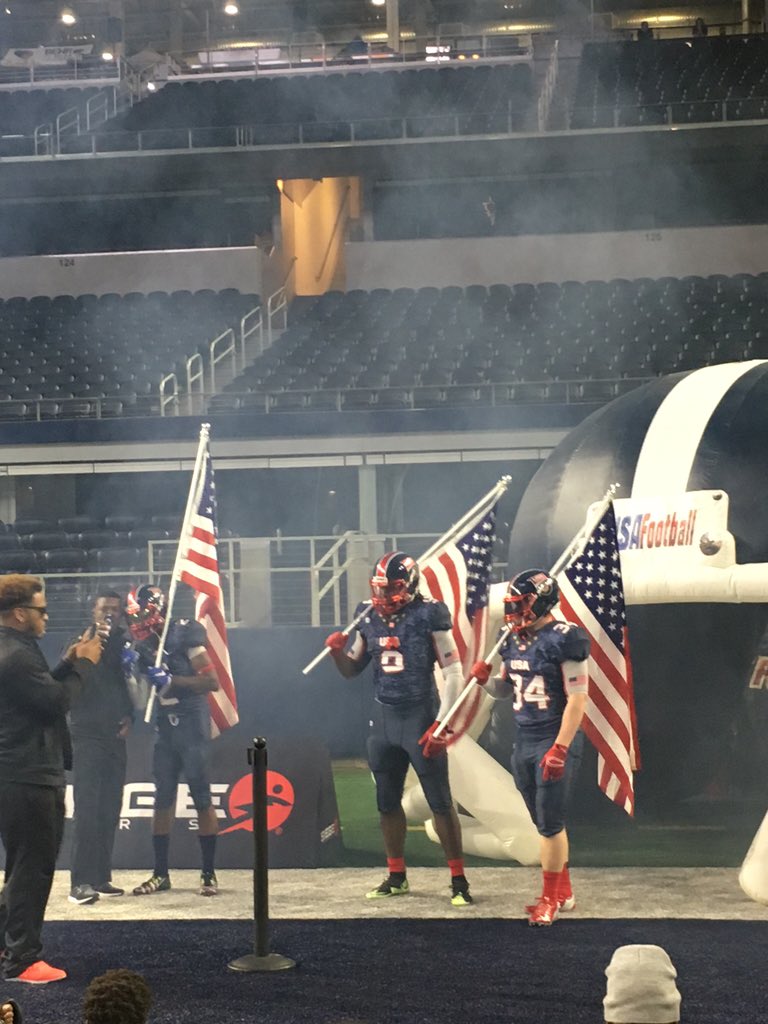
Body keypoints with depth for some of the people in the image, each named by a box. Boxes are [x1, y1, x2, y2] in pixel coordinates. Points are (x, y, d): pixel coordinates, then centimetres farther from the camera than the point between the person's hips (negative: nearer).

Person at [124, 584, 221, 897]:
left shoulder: (184, 636, -11)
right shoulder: (143, 645, 8)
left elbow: (212, 682, -16)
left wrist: (170, 680, -20)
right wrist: (131, 670, -6)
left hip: (191, 722, -7)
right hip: (164, 726, 7)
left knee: (201, 797, -3)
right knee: (163, 799, 8)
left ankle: (209, 874, 1)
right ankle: (161, 874, 14)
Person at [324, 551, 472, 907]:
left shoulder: (428, 616, -12)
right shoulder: (369, 618, 5)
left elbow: (453, 673, -10)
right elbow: (351, 670, 15)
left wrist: (441, 724, -15)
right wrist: (338, 651, -8)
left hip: (420, 718, -6)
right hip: (383, 719, 6)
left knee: (440, 803, -2)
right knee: (387, 803, 12)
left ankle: (459, 880, 4)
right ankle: (396, 876, 25)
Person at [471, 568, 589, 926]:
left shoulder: (564, 639, -15)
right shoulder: (513, 641, 8)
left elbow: (577, 699, -16)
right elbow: (505, 690, 21)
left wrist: (559, 749, -20)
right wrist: (485, 680, -2)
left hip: (555, 741, -8)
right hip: (524, 741, 8)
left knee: (550, 822, -3)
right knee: (545, 822, 14)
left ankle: (550, 899, 7)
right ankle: (563, 892, 25)